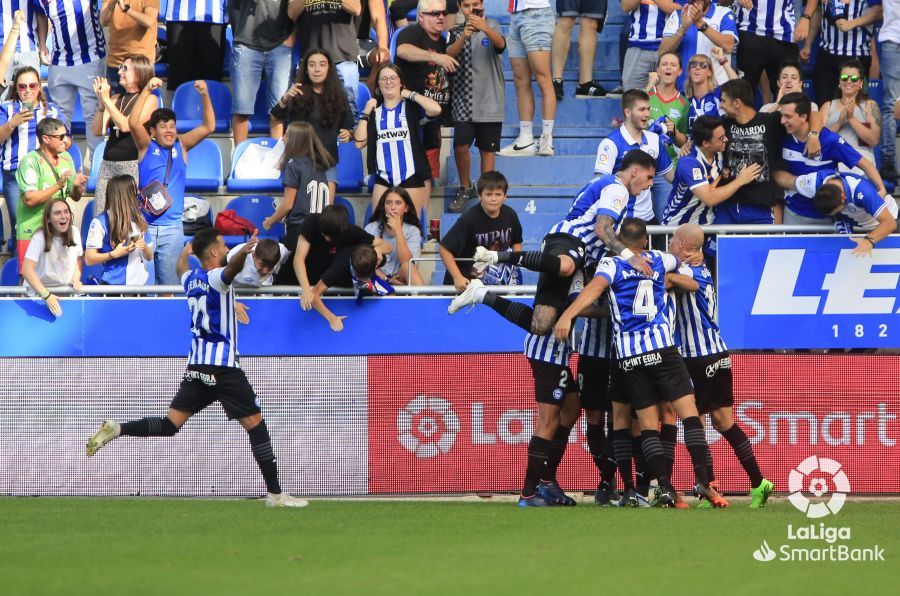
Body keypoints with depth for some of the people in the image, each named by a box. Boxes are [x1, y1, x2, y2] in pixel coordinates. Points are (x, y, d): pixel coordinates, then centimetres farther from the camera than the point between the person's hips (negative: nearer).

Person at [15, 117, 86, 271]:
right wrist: (58, 185, -24)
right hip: (32, 233, -6)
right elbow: (30, 199, -22)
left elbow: (75, 197, 14)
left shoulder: (66, 158, 9)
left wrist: (77, 186, -9)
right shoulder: (31, 161, -12)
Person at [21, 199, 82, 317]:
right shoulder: (39, 238, -18)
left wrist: (75, 280, -4)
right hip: (39, 292, -4)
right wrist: (46, 296, -34)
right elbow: (27, 270, -27)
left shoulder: (74, 232, -2)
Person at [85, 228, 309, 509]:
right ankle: (275, 494, -2)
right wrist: (243, 252, -56)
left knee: (170, 425, 7)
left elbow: (181, 267, 39)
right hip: (223, 366, -7)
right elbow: (231, 268, -35)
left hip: (196, 366, 8)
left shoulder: (191, 278, 14)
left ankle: (116, 429, -12)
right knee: (256, 425, -2)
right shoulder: (216, 277, -9)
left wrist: (185, 252, 61)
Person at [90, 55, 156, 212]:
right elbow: (98, 130, 8)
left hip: (133, 165, -6)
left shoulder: (149, 100, -2)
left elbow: (126, 125, -14)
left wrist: (106, 100, -11)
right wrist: (102, 103, -5)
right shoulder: (116, 99, 14)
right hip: (108, 164, 6)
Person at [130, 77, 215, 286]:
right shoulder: (146, 147, 3)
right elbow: (133, 123, -13)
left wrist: (205, 96, -10)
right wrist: (147, 91, -20)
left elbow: (208, 127, 2)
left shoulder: (181, 146, 10)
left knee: (170, 282, 3)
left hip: (172, 228, 2)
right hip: (144, 225, -2)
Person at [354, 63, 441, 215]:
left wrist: (410, 94, -5)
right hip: (383, 179, 3)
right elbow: (359, 142, 4)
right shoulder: (374, 111, 12)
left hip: (411, 178, -3)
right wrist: (366, 113, 0)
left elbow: (436, 109, -17)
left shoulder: (411, 107, 4)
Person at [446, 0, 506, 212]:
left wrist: (484, 28, -40)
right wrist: (464, 36, -32)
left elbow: (500, 44, -19)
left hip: (489, 101, -1)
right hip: (463, 101, 1)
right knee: (460, 146, -8)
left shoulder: (491, 26, 2)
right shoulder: (456, 32, 7)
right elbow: (450, 54, -12)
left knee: (487, 150, 3)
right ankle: (465, 188, 13)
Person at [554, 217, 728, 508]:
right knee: (690, 413, -2)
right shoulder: (659, 260, 15)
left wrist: (567, 315, -26)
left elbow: (595, 288, -16)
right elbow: (678, 261, 39)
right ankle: (702, 480, -16)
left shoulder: (611, 263, 5)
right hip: (662, 346, 0)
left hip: (629, 355, 0)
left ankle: (666, 487, -8)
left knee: (648, 426, 5)